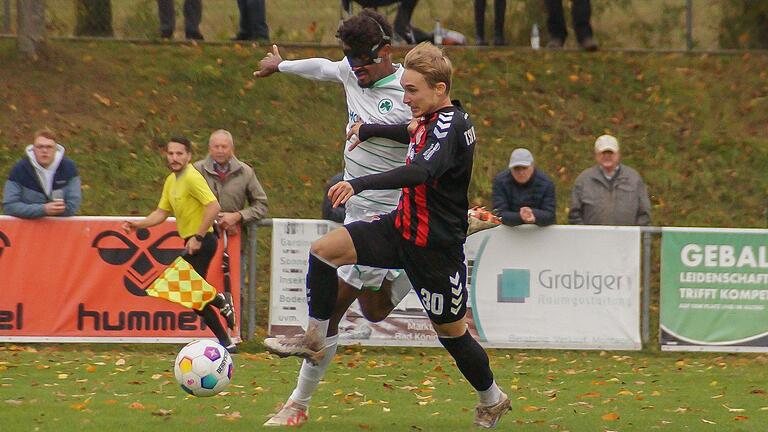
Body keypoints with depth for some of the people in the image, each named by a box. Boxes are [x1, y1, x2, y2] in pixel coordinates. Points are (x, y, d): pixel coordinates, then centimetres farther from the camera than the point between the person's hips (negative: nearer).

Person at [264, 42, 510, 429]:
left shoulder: (451, 126, -23)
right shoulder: (430, 120, 6)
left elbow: (420, 171, -41)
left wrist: (359, 184, -50)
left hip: (434, 247, -9)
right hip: (402, 227, 9)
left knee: (451, 331, 5)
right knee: (324, 250, -5)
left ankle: (492, 400, 28)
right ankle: (314, 339, 5)